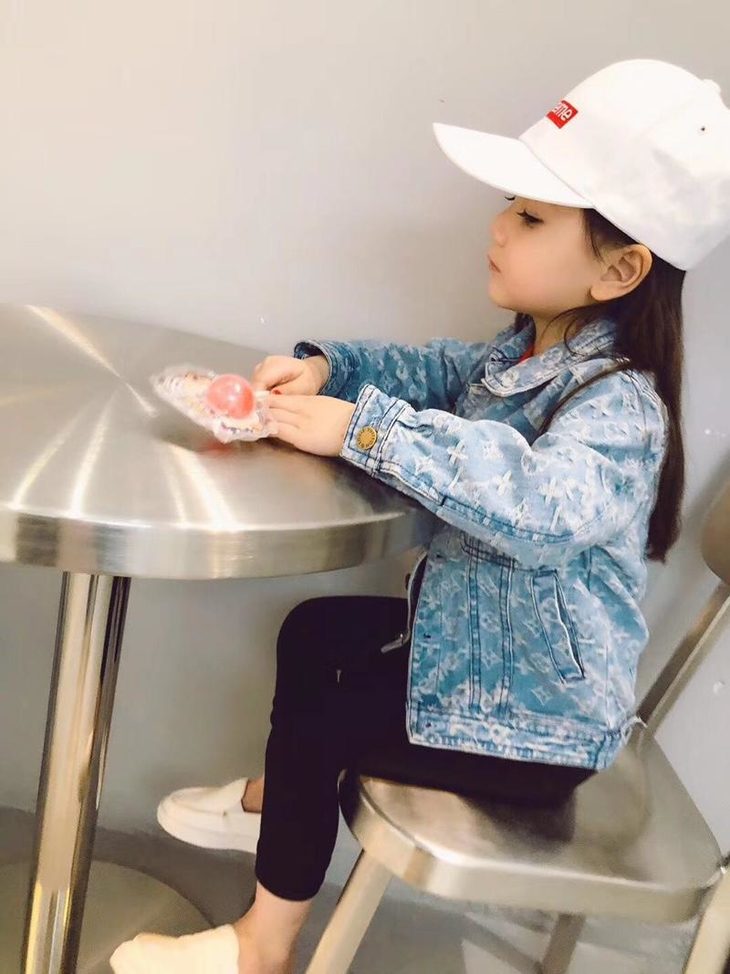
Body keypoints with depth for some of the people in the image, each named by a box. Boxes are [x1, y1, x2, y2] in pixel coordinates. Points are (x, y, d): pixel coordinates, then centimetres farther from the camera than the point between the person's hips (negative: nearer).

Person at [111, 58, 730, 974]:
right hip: (475, 631, 9)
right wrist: (328, 366, -7)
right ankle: (279, 799, 44)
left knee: (316, 721, -6)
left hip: (534, 723, -9)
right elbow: (440, 371, 12)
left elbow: (541, 501, -51)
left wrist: (365, 428, -46)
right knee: (313, 629, 18)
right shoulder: (528, 349, -3)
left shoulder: (620, 408, -31)